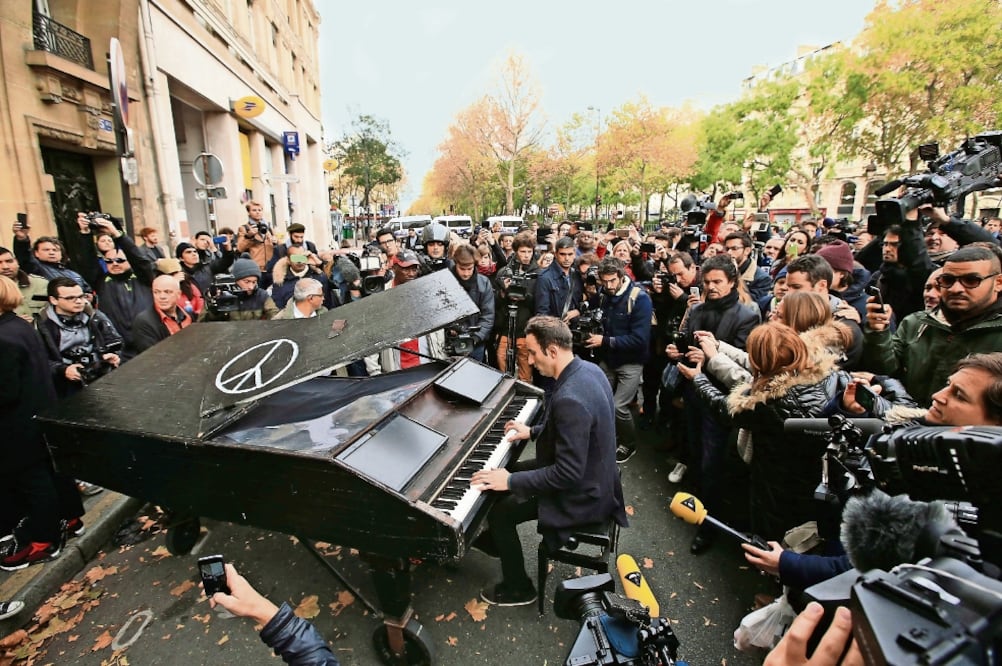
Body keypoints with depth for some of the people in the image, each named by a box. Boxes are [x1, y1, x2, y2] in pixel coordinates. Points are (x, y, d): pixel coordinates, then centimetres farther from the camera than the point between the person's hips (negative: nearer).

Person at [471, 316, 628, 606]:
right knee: (510, 471, 20)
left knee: (499, 513, 0)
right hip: (593, 475, 10)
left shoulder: (569, 398, -35)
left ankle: (518, 588, 22)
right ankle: (495, 541, 42)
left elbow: (569, 474, -32)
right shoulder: (587, 369, -4)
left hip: (583, 495, -9)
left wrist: (511, 481, -25)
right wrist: (533, 431, 12)